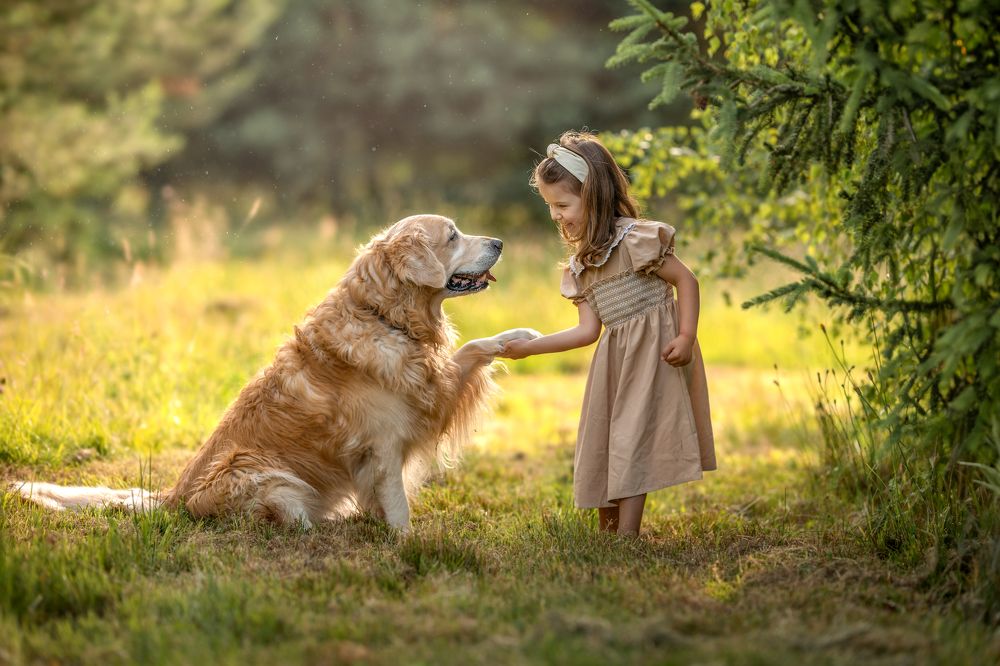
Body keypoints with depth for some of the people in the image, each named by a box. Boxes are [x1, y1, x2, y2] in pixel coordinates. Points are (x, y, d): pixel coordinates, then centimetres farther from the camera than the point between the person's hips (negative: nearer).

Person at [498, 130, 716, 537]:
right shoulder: (580, 266, 10)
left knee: (632, 437, -11)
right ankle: (607, 533, 19)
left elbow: (686, 280, -11)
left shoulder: (635, 239, -13)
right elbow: (588, 330, 4)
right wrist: (529, 347, 0)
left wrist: (686, 337, -21)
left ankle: (627, 535, -10)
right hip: (614, 357, 8)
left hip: (654, 350, -8)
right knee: (603, 440, 9)